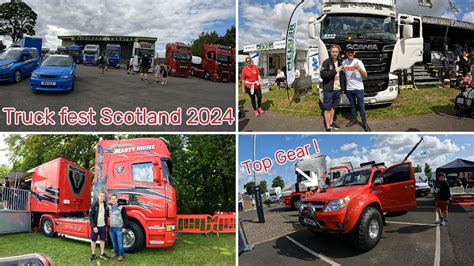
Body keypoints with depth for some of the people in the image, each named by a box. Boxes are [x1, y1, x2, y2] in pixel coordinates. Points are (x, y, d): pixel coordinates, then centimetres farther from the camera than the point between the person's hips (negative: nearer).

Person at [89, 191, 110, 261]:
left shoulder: (105, 205, 2)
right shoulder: (94, 205, -12)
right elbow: (90, 216, -12)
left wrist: (106, 224, 4)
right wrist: (94, 226, -16)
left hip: (103, 226, 4)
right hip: (95, 226, -4)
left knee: (102, 239, 11)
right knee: (93, 240, 7)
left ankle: (102, 254, 23)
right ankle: (93, 254, 20)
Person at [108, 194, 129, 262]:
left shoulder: (121, 208, -6)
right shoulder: (109, 208, 10)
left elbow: (125, 218, -6)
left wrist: (124, 227, -11)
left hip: (119, 228, -5)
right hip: (111, 228, 5)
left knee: (120, 242, -3)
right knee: (114, 242, 14)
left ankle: (121, 255, 5)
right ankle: (116, 252, 29)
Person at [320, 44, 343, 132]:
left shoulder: (339, 62, 13)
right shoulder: (326, 62, -9)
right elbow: (323, 75, -19)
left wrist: (341, 87, 16)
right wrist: (335, 71, -22)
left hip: (337, 89, 7)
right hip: (328, 89, -7)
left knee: (333, 107, 17)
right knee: (327, 108, -2)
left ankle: (331, 122, 31)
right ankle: (328, 127, 2)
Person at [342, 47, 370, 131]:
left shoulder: (358, 62, -9)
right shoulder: (344, 63, 2)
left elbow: (365, 75, -14)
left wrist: (359, 68, -31)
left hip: (359, 88, -4)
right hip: (349, 89, 4)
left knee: (361, 105, 0)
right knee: (352, 105, 16)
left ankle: (364, 122, 7)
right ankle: (354, 119, 31)